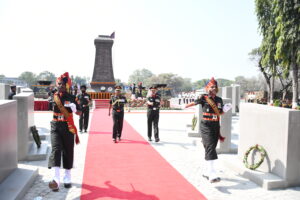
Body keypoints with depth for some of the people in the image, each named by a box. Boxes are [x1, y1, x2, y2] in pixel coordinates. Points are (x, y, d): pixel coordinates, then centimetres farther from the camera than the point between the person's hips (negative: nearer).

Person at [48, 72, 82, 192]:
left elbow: (79, 113, -1)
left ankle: (67, 178, 24)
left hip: (68, 127, 0)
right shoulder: (54, 96, 4)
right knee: (56, 149, -16)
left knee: (68, 152, 8)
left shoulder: (71, 98, -1)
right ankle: (55, 179, -24)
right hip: (55, 127, 1)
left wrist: (74, 109, -19)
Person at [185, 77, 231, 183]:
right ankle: (212, 175, -22)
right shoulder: (203, 98, -6)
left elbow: (220, 113, 17)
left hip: (216, 126, 6)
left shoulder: (219, 100, 8)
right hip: (206, 126, -6)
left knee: (212, 148, 13)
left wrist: (225, 109, -3)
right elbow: (195, 102, 11)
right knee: (210, 148, -18)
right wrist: (186, 106, 26)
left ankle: (207, 172, 28)